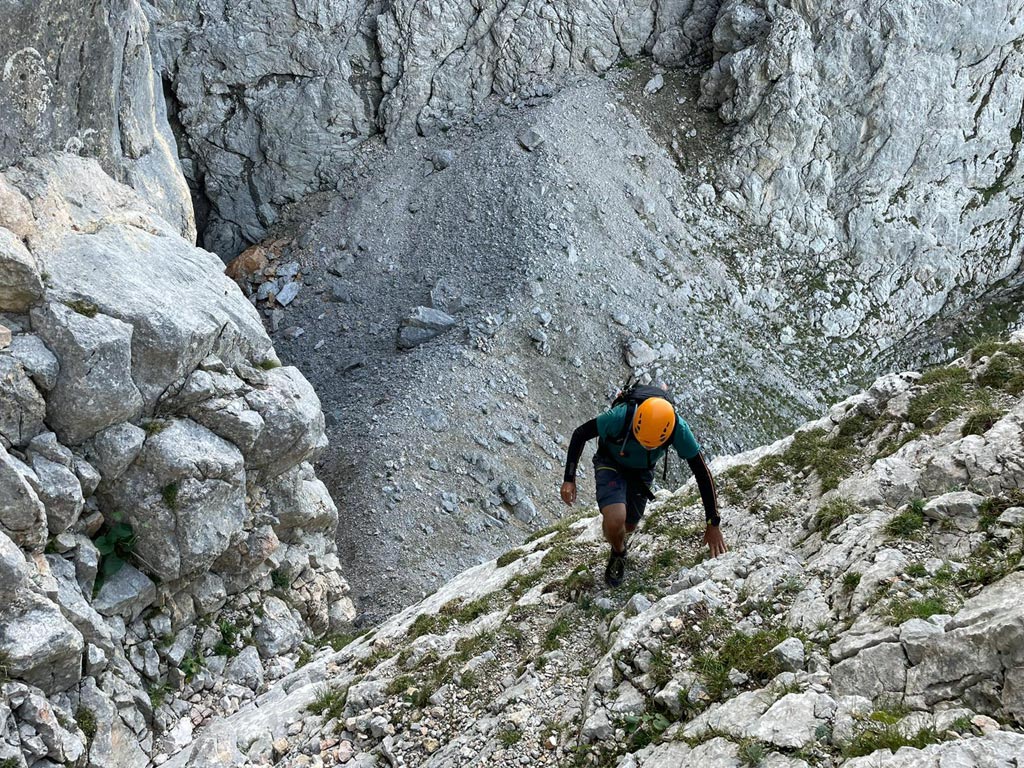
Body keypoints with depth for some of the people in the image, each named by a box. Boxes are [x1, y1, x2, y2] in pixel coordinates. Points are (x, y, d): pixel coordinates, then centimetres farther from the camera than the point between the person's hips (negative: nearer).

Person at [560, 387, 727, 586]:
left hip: (642, 472, 3)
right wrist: (569, 479, -25)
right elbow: (579, 434, -22)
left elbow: (702, 474, -22)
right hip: (611, 465, -3)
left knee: (628, 526, 16)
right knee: (615, 521, -25)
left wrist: (713, 525, -19)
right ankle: (618, 554, 9)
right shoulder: (620, 416, -40)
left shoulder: (679, 430, -34)